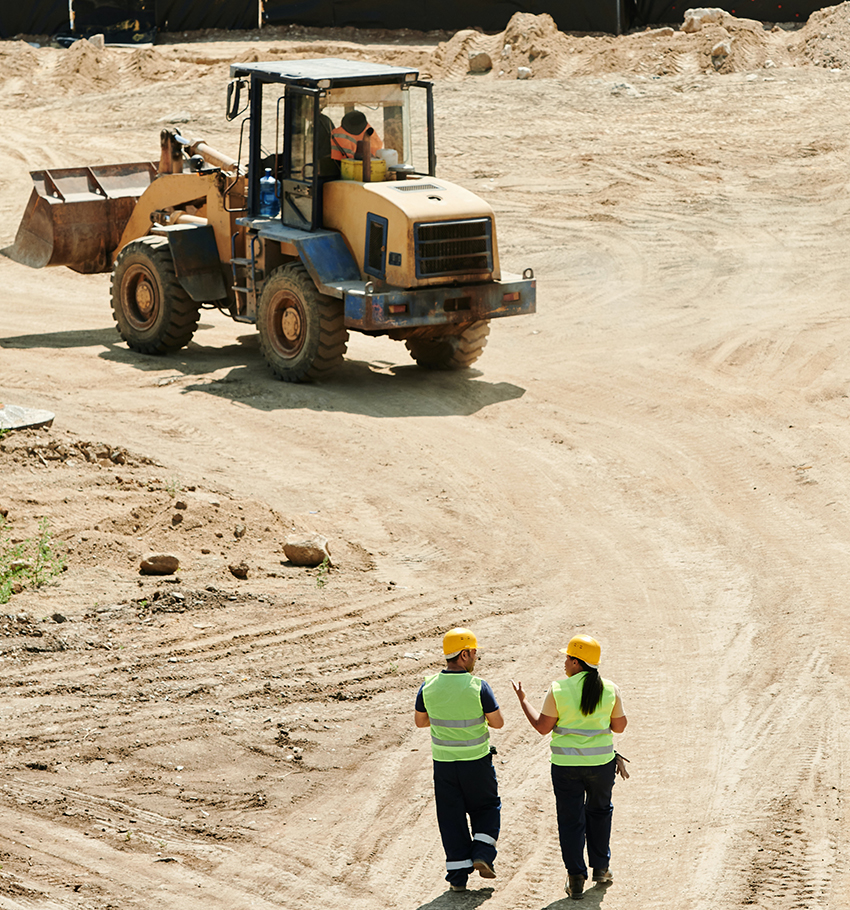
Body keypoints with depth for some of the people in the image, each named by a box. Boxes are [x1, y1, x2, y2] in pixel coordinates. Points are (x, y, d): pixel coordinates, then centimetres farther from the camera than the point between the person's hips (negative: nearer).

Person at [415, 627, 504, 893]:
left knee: (451, 817, 10)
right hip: (476, 761, -3)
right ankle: (482, 854, 3)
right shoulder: (478, 687, -17)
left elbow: (419, 721, 7)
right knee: (486, 808, 20)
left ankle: (458, 877, 11)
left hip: (443, 761, 3)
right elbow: (498, 722, -9)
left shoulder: (428, 687, -6)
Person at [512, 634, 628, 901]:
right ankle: (601, 867, 29)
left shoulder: (558, 690, -11)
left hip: (566, 764, -2)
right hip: (601, 762, 2)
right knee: (599, 811, 23)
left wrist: (522, 700, 7)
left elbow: (542, 726, -4)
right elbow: (619, 726, 4)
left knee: (570, 819, 7)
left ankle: (576, 878, 6)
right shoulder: (609, 689, -4)